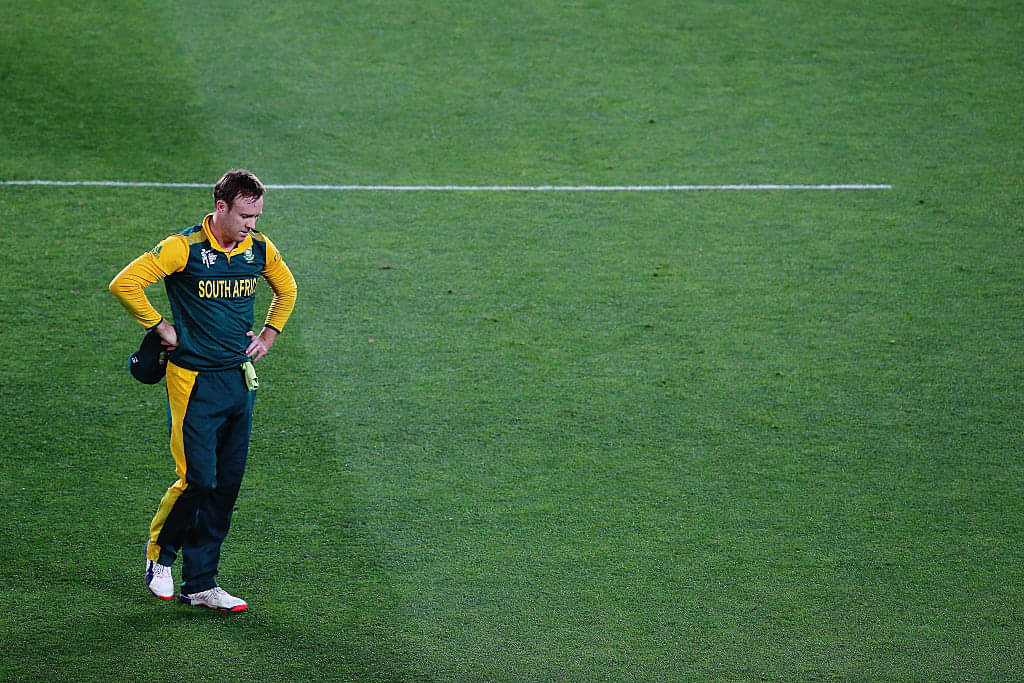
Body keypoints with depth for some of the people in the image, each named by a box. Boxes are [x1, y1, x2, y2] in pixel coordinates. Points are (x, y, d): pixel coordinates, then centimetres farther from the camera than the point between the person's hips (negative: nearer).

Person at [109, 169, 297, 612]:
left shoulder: (260, 250, 5)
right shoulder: (184, 248, -14)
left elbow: (286, 288, 26)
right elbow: (125, 283, -17)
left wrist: (269, 335, 15)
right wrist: (160, 327, -11)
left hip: (240, 379, 6)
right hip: (195, 381, -6)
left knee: (227, 485, 4)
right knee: (198, 480, -9)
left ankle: (200, 584, 12)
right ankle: (160, 552, 19)